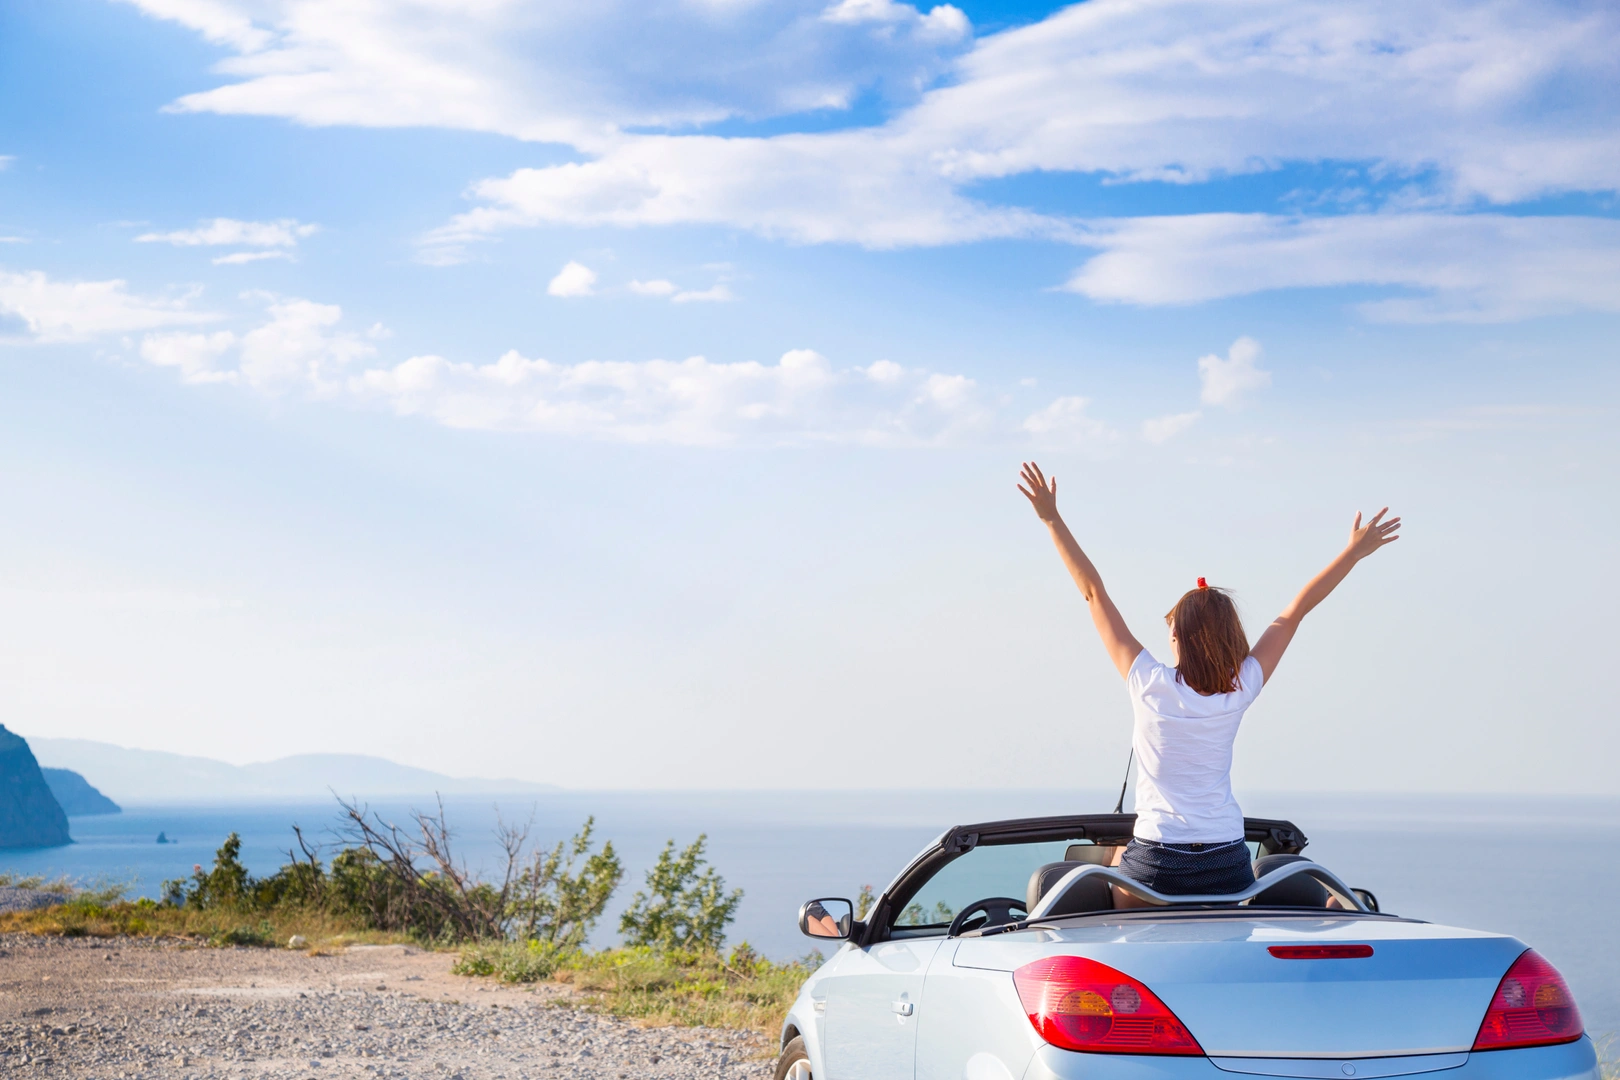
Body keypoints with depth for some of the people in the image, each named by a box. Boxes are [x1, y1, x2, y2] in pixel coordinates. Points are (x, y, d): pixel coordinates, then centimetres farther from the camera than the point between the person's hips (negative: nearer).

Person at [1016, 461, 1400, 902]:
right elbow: (1298, 608, 5)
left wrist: (1051, 519, -1)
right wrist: (1355, 551, 16)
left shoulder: (1151, 685, -9)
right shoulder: (1239, 692, -3)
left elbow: (1093, 591, -5)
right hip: (1228, 863, 3)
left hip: (1155, 861, -2)